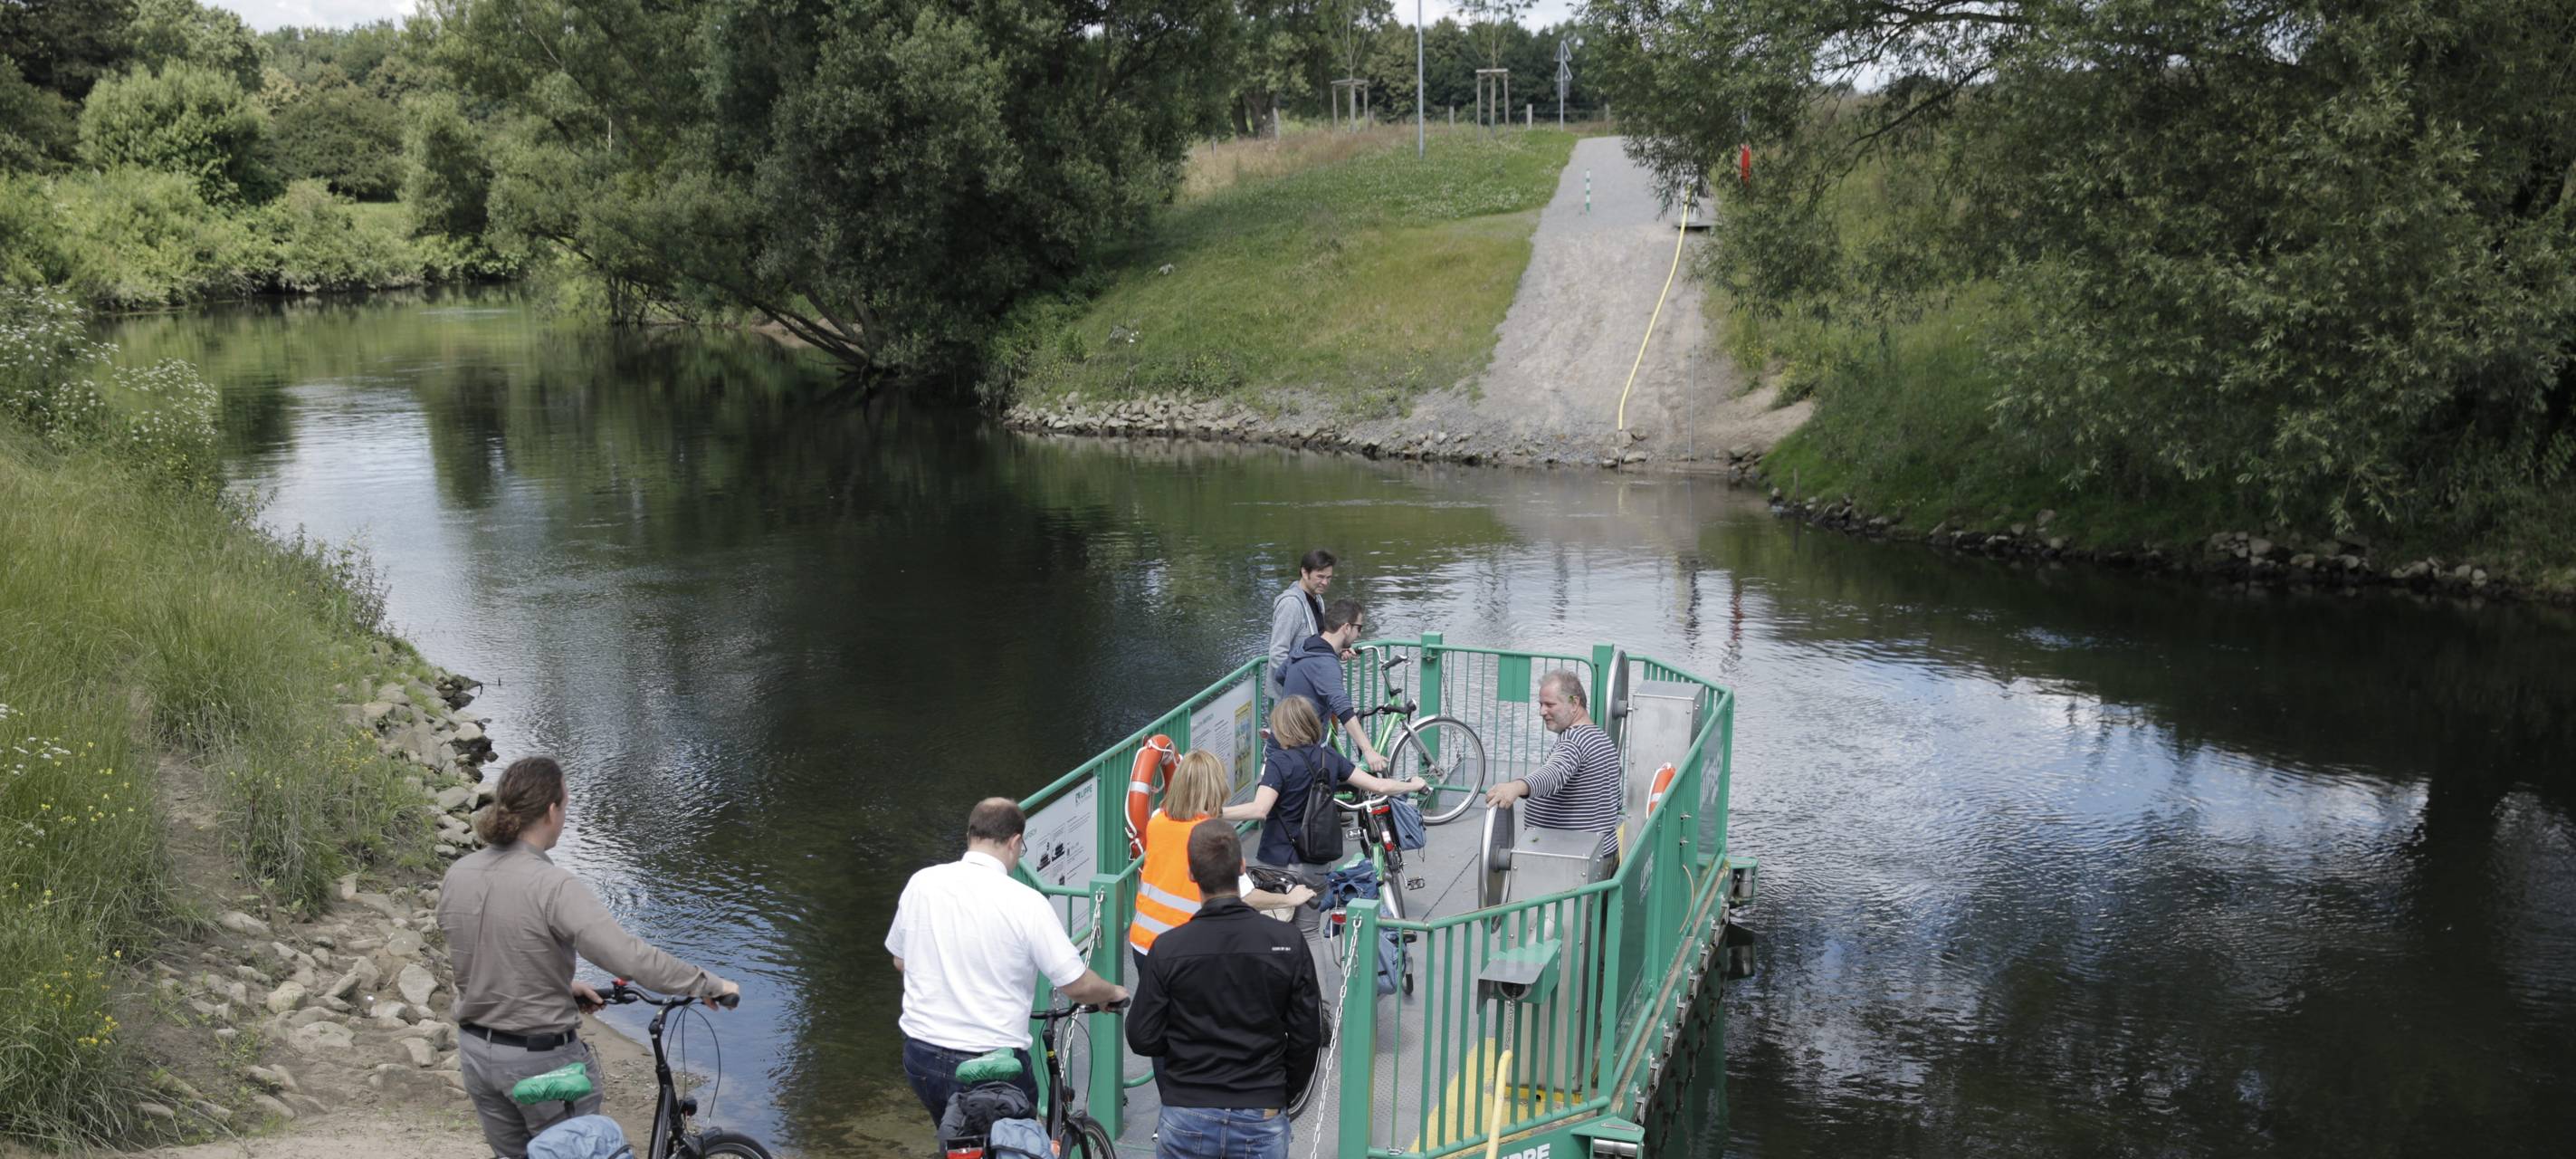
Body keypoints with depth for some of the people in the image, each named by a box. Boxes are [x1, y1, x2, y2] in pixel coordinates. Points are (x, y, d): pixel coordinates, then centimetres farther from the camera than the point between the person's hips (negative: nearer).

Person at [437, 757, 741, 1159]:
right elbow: (629, 957, -31)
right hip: (542, 1059, -6)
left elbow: (486, 957, 8)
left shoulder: (456, 876, -4)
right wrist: (710, 984, -21)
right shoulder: (553, 886, -25)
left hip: (476, 1052, 6)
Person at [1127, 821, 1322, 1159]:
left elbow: (1143, 1039, -6)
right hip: (1261, 1121, 0)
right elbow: (1308, 1037, -2)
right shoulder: (1287, 944, -8)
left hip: (1186, 1121, 0)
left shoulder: (1168, 949, -11)